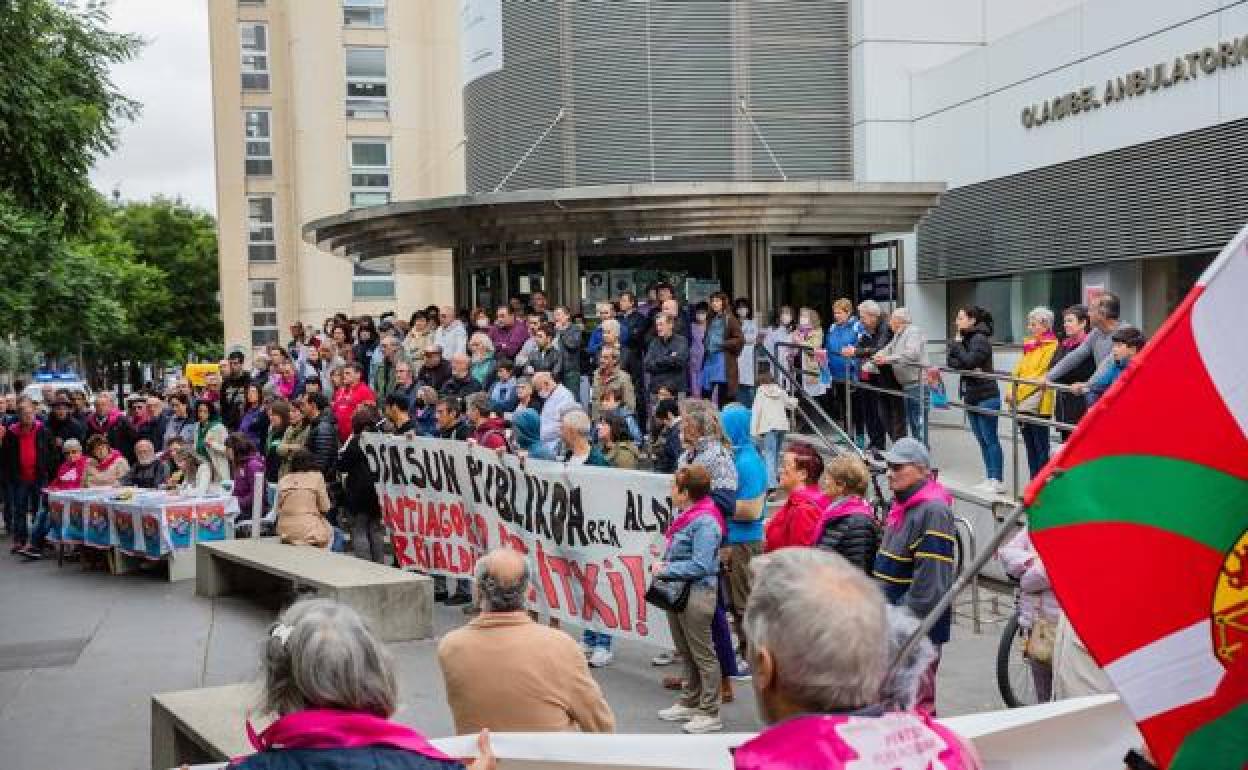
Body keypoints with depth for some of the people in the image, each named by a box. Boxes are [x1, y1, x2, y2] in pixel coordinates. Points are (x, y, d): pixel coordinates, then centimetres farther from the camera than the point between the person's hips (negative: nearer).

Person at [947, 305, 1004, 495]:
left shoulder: (980, 339, -14)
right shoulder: (965, 338, 12)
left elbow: (969, 362, -25)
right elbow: (952, 362, 9)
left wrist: (957, 343, -14)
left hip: (986, 397, -9)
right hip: (971, 397, 9)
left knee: (990, 440, -5)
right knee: (982, 440, 12)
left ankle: (998, 481, -1)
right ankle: (989, 478, 18)